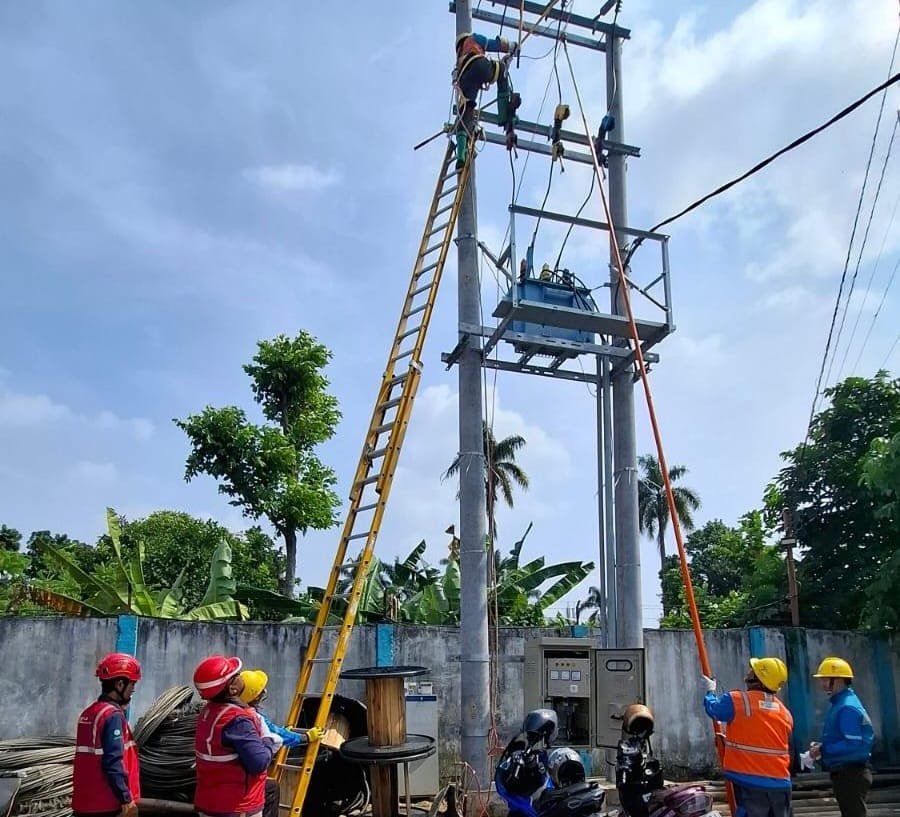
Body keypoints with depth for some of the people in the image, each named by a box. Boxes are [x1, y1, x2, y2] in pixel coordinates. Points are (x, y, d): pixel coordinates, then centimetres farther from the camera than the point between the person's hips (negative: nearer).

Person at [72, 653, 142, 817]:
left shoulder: (88, 714, 10)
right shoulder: (113, 716, -16)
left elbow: (92, 760, 13)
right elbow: (113, 764, -21)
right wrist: (127, 799, -17)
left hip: (86, 803, 8)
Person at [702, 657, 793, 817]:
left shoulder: (736, 700, -10)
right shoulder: (784, 711, 8)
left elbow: (713, 709, 6)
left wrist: (710, 691, 29)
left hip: (751, 782, -5)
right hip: (780, 783, 5)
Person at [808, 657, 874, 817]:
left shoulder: (847, 707, -21)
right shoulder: (839, 703, 12)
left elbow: (854, 745, -27)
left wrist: (823, 750, -21)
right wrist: (822, 748, 6)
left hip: (851, 775, -10)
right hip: (845, 773, 10)